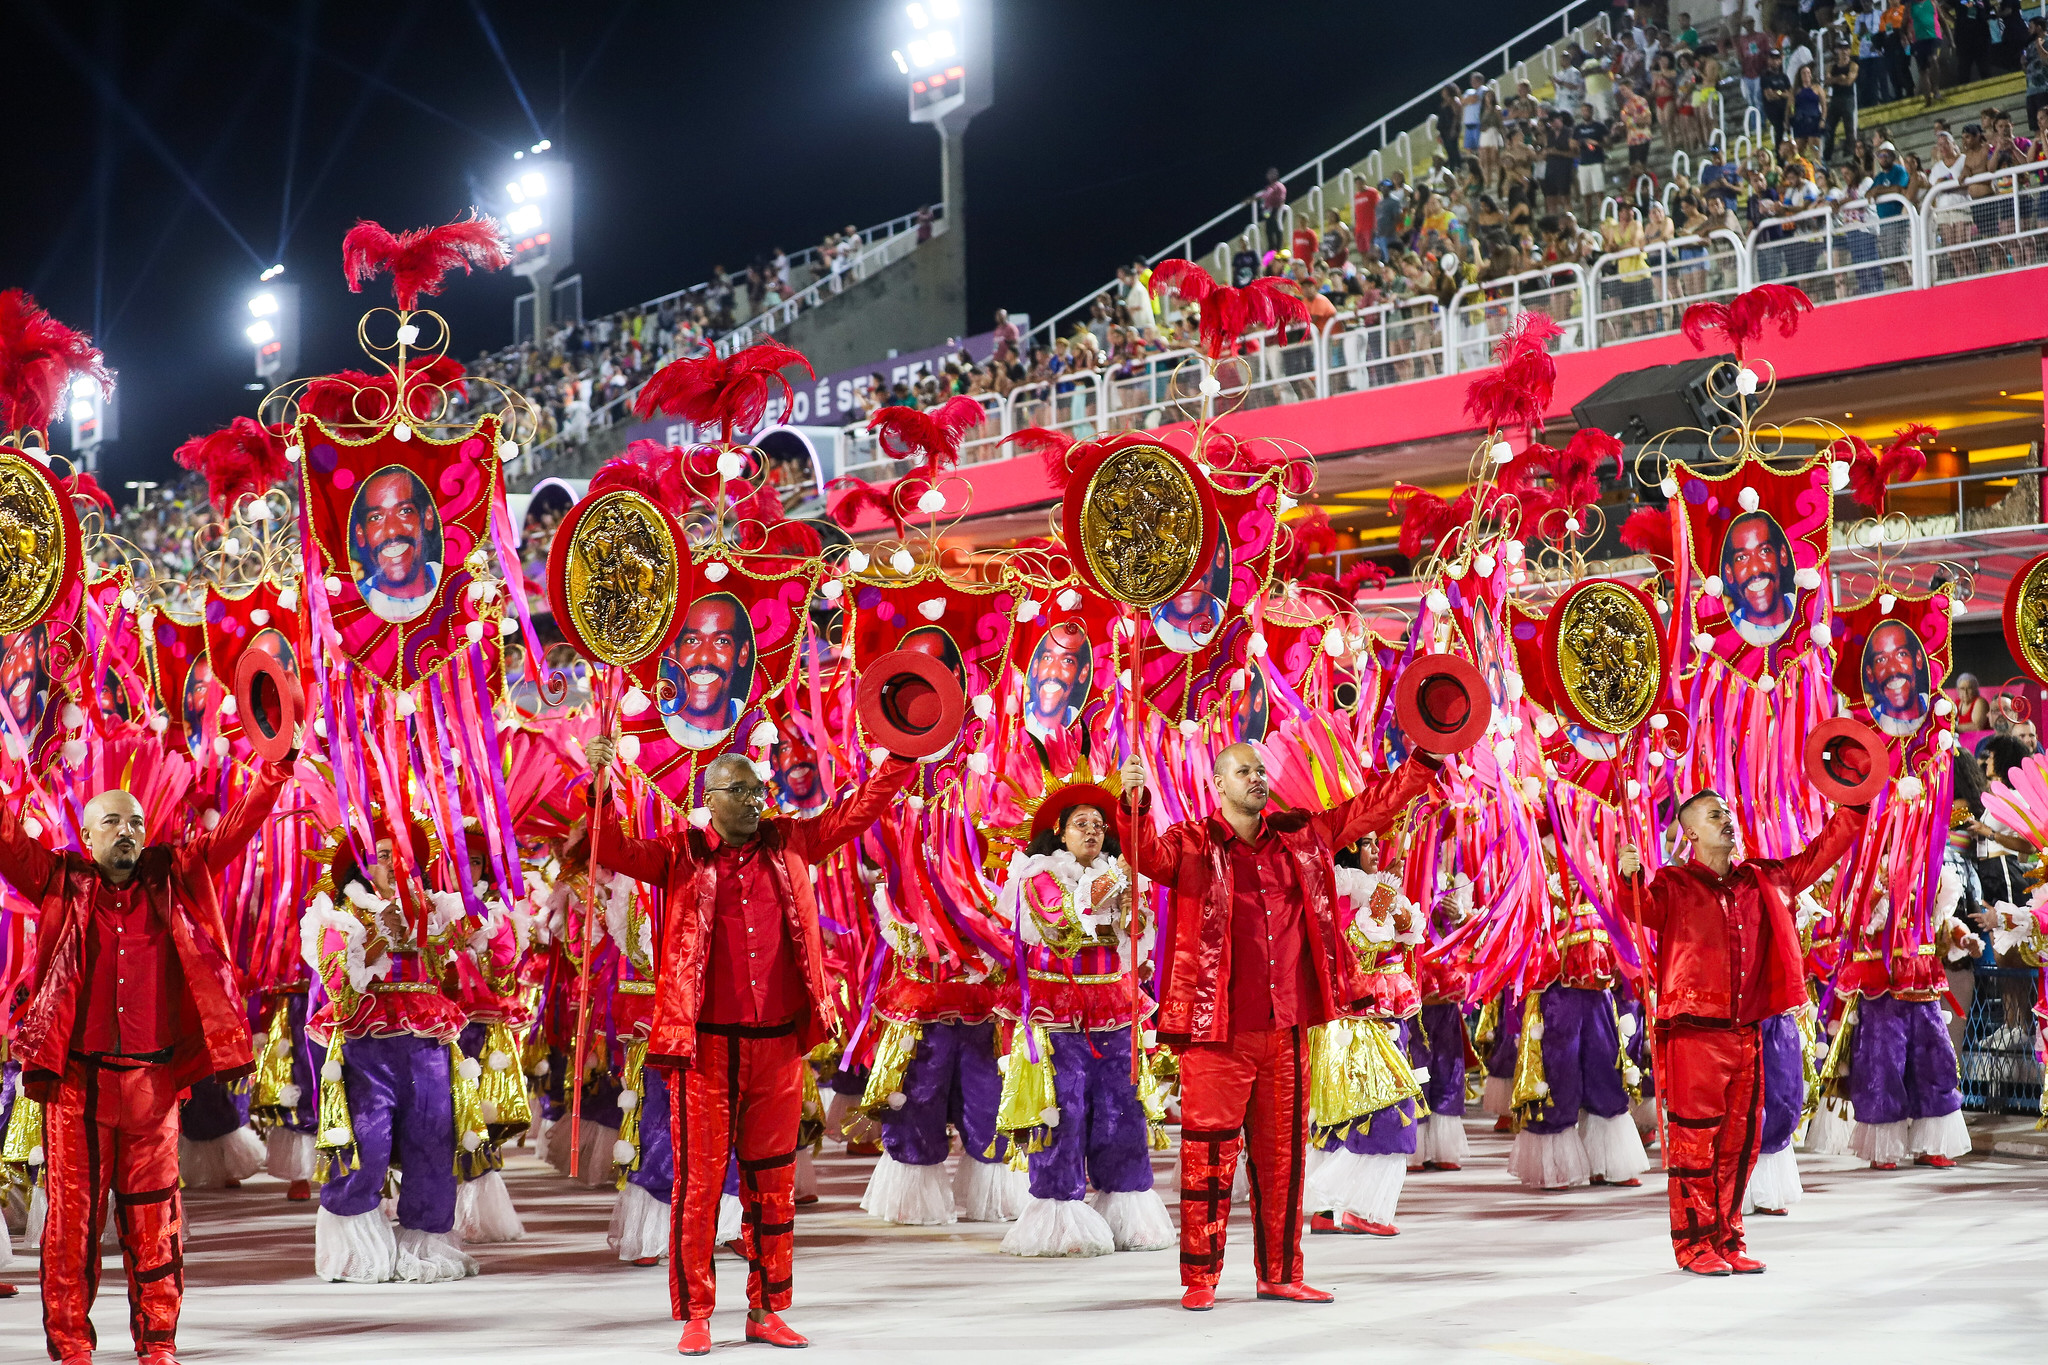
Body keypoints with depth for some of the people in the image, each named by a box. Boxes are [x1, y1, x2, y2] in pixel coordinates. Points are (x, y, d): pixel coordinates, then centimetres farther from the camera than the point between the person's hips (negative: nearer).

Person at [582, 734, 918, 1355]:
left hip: (778, 1046, 3)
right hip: (705, 1046, -3)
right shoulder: (680, 855, 3)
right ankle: (695, 1316, 7)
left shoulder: (788, 844, 11)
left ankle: (766, 1311, 17)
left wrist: (902, 755, 6)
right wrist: (601, 788, -24)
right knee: (700, 1181, -1)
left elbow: (855, 812, 14)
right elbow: (613, 851, -9)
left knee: (773, 1184, 8)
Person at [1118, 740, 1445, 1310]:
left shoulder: (1302, 836, 14)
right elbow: (1150, 856, -20)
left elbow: (1370, 809, 19)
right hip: (1218, 1030, -5)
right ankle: (1199, 1278, 5)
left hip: (1286, 1027, 5)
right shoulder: (1193, 845, 0)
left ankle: (1280, 1273, 20)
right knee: (1209, 1153, -3)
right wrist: (1134, 804, -38)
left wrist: (1423, 763, 13)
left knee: (1283, 1153, 11)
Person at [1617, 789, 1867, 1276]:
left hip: (1746, 1031, 6)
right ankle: (1694, 1243, 1)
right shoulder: (1675, 884, -1)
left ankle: (1727, 1238, 18)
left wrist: (1855, 807, 18)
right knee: (1695, 1137, -5)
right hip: (1693, 1032, -6)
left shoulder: (1763, 880, 16)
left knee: (1739, 1139, 9)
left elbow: (1818, 855, 23)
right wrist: (1629, 876, -40)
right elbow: (1645, 907, -20)